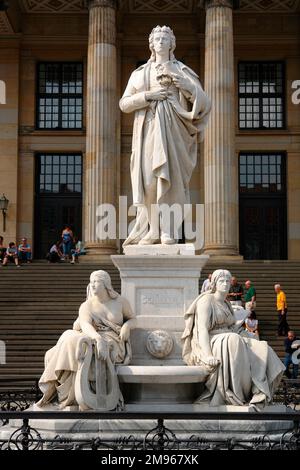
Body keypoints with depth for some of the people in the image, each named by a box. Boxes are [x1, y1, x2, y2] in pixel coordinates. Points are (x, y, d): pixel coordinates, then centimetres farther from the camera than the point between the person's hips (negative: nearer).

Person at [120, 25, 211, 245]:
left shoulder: (182, 71, 13)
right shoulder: (140, 73, 17)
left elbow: (203, 102, 5)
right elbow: (124, 103, 8)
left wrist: (187, 87, -12)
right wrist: (148, 96, -7)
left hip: (173, 130, -1)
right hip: (149, 131, 1)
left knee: (171, 178, -10)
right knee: (149, 180, -9)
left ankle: (168, 233, -11)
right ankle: (151, 230, -4)